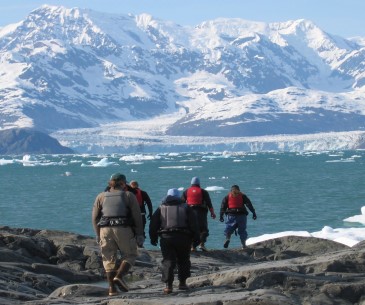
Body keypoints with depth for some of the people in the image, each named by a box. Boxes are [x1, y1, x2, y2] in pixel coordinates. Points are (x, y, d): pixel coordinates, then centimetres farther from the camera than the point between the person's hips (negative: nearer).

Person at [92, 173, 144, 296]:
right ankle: (119, 276, -14)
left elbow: (95, 217, 11)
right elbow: (137, 216, 2)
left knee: (109, 258, 9)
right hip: (124, 230, -2)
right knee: (129, 255, 10)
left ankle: (112, 288, 3)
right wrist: (139, 235, 4)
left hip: (105, 230, 2)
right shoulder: (129, 196, 8)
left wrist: (98, 235, 17)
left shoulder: (101, 196, 15)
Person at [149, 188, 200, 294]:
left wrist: (153, 238, 14)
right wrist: (196, 238, 7)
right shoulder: (185, 208, 9)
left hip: (166, 238, 0)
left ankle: (168, 285, -12)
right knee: (183, 260, 15)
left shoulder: (161, 208, 12)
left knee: (168, 261, -1)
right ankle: (182, 283, 17)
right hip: (183, 238, 0)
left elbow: (153, 224, 8)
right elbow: (193, 224, 4)